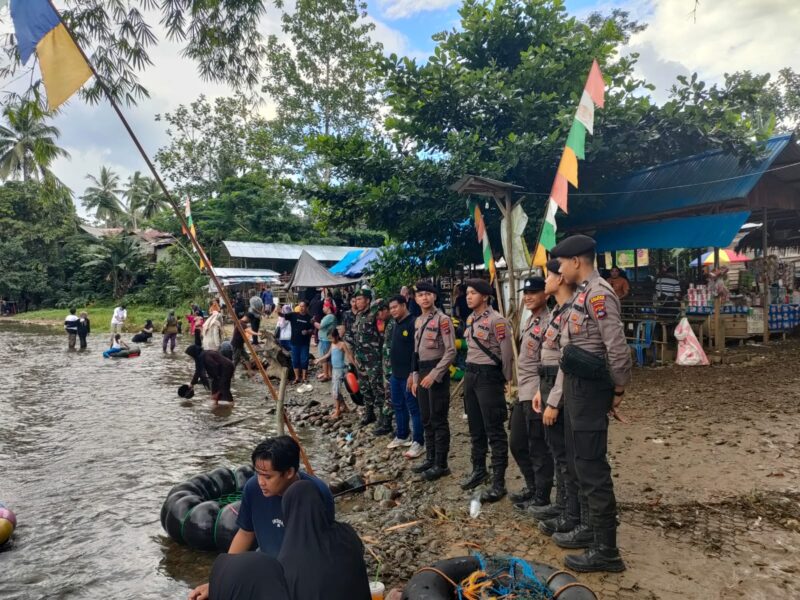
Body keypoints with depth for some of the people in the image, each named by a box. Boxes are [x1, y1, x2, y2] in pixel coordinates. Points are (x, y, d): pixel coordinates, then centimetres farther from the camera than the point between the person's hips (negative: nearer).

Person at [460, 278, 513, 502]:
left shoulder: (496, 320, -15)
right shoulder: (470, 319, 11)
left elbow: (506, 352, -12)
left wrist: (507, 380, -6)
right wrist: (469, 373, 16)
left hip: (488, 376, -8)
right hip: (470, 375, 8)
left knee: (495, 431, -2)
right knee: (476, 429, 17)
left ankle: (498, 482, 5)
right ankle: (478, 470, 32)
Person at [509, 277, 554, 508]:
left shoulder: (548, 322, -15)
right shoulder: (529, 321, 15)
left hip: (536, 394, -10)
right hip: (522, 393, 10)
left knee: (539, 448, 2)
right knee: (517, 443, 18)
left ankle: (541, 497, 17)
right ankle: (532, 487, 34)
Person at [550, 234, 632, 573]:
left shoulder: (598, 294, -17)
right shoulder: (583, 294, 15)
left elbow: (618, 348, -22)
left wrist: (618, 392, -12)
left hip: (588, 390, -10)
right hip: (575, 387, 10)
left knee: (592, 468, -3)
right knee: (580, 462, 18)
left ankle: (606, 551, 9)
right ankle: (594, 530, 32)